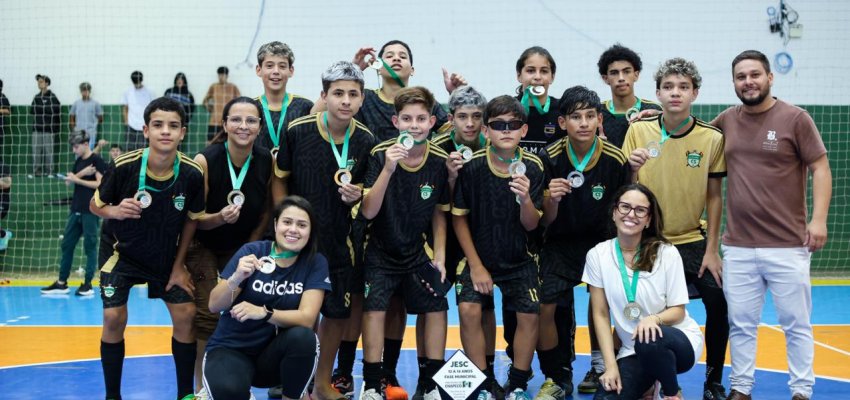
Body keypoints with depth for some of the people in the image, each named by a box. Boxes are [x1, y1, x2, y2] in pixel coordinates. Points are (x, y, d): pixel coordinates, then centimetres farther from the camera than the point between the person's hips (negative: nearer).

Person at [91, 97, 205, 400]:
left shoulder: (192, 174, -20)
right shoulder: (123, 166, -25)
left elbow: (191, 219, -3)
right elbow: (95, 205, -9)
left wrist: (178, 266, -3)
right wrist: (116, 211, -32)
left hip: (167, 257, 2)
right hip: (124, 253, -2)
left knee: (185, 315, -5)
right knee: (114, 318, -12)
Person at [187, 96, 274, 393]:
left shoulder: (267, 162, -15)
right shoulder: (205, 160, -23)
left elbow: (265, 212, 1)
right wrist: (220, 217, -36)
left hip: (242, 246, 3)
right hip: (203, 246, -3)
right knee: (206, 314, -10)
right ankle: (201, 386, 4)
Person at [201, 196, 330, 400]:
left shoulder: (315, 262, -6)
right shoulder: (251, 251, -9)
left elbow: (307, 318, -17)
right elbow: (214, 306, -11)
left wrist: (263, 313, -33)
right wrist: (236, 278, -31)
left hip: (273, 353, 2)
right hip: (231, 348, -1)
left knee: (303, 336, -30)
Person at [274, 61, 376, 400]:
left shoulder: (365, 140, -5)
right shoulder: (297, 130, -12)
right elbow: (279, 180, -1)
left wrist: (355, 195, -14)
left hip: (338, 241, 3)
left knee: (338, 312, 12)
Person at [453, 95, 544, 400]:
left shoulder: (532, 167, -11)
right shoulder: (471, 166, -15)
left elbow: (531, 225, -9)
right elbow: (459, 218, -6)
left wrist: (525, 198, -31)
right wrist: (476, 266, -8)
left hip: (519, 260, 1)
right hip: (478, 256, -1)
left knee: (529, 315, -12)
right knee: (469, 310, -19)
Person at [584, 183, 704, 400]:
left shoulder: (666, 253, -12)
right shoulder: (597, 255, -6)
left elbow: (678, 311, -7)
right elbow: (601, 315, -4)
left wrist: (654, 319, -30)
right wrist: (611, 365, -12)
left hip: (679, 341, -2)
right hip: (631, 351, 3)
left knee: (649, 340, -37)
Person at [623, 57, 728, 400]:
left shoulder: (712, 138, -7)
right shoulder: (638, 130, -7)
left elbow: (714, 195, 0)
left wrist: (712, 249, -4)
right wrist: (631, 168, -24)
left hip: (693, 240, 0)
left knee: (718, 304, -8)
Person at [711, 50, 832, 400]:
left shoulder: (795, 118, -3)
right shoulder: (727, 120, 9)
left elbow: (820, 168, -4)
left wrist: (818, 219, -14)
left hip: (788, 246, -3)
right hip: (737, 246, 3)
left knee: (796, 324, 6)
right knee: (741, 325, 9)